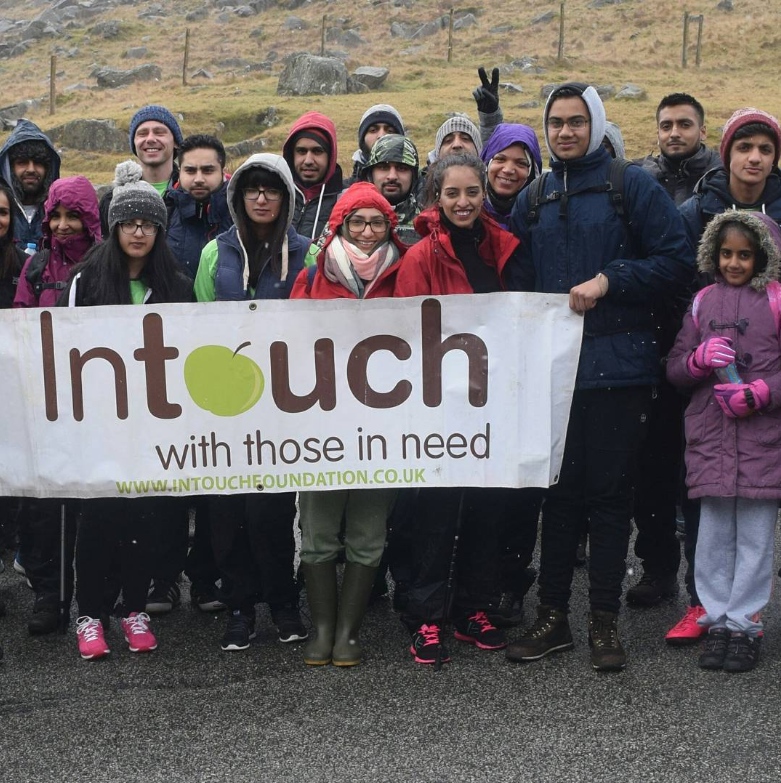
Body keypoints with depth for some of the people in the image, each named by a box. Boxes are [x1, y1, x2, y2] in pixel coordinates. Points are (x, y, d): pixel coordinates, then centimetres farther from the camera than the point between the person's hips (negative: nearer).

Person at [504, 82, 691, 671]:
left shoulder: (633, 186, 1)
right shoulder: (534, 199, 15)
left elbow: (677, 263, -4)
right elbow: (518, 281, 17)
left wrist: (608, 280, -13)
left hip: (617, 368, -4)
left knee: (609, 493, 1)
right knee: (558, 491, 9)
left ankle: (605, 620, 12)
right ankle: (553, 613, 18)